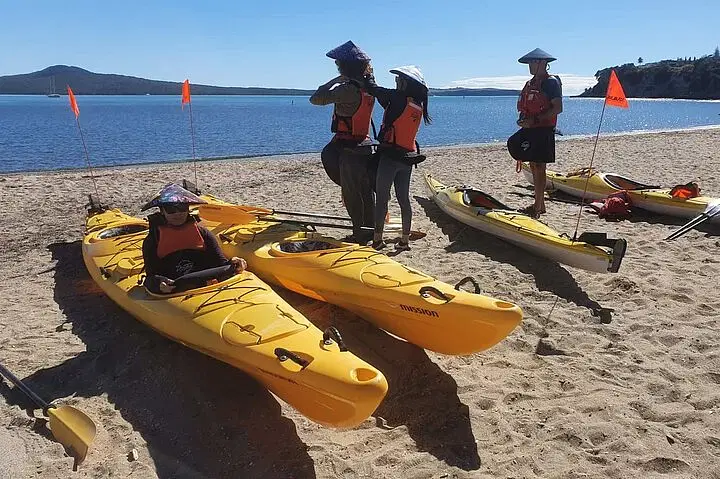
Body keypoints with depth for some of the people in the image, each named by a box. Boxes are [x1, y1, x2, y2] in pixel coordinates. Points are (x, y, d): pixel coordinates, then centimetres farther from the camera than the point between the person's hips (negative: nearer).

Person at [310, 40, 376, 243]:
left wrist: (336, 79, -10)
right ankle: (370, 229, 25)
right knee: (365, 191, 15)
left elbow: (316, 99, -20)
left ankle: (360, 233, 8)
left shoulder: (347, 89, -19)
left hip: (348, 148, -8)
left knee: (351, 193, 1)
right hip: (365, 145, 8)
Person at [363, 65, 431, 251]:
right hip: (408, 157, 7)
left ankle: (377, 238, 4)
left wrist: (369, 74, 13)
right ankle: (405, 239, 16)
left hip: (390, 155, -7)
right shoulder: (419, 105, 10)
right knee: (404, 198, 11)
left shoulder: (399, 97, -13)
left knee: (381, 197, 0)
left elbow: (373, 89, -9)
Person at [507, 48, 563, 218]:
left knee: (539, 166, -9)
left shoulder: (551, 82, -7)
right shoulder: (530, 83, 18)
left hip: (543, 129, -8)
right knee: (533, 166, 9)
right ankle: (540, 204, 17)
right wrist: (523, 120, 4)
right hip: (529, 129, 8)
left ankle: (538, 207, -7)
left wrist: (534, 120, -20)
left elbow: (558, 108, -15)